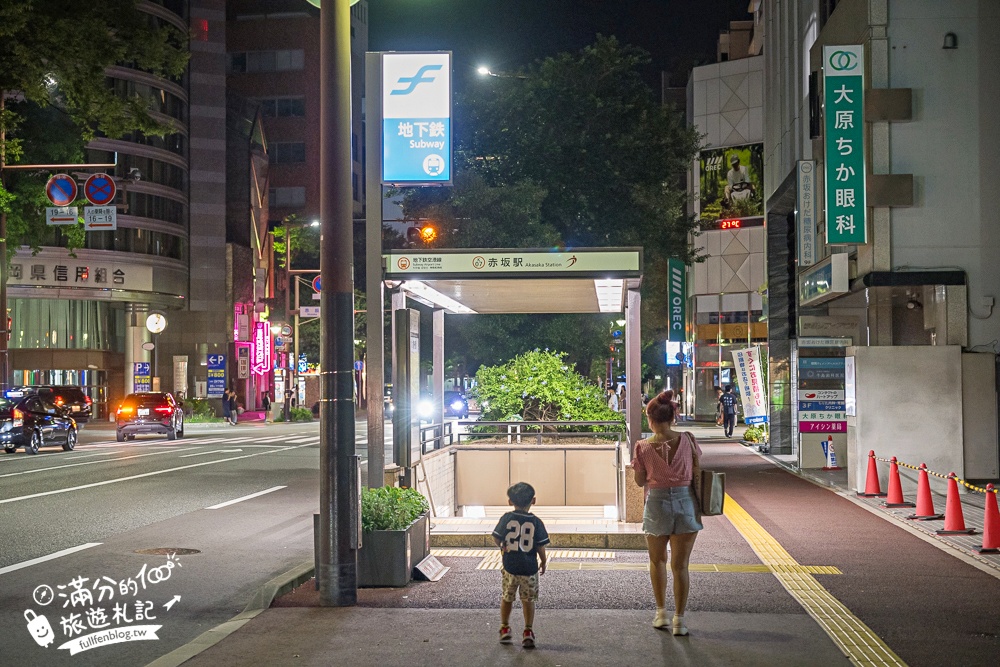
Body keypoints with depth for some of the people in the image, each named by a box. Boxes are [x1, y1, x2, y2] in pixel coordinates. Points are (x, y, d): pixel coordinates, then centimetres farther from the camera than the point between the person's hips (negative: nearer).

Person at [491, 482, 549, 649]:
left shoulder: (507, 518, -6)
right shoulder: (535, 522, -7)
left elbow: (496, 537, -4)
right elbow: (540, 546, -5)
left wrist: (502, 546, 17)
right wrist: (543, 561, 11)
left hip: (510, 566, 1)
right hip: (530, 567, -1)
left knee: (507, 598, 18)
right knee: (528, 600, 11)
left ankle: (505, 629, 27)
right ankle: (528, 632, 7)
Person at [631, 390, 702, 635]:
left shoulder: (643, 447, -8)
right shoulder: (687, 440, -6)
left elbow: (640, 481, 0)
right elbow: (696, 474, 0)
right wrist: (698, 508, 12)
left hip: (657, 504, -1)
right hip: (686, 502, 1)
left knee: (657, 560, 21)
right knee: (680, 565, 6)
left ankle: (661, 612, 23)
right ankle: (679, 620, 7)